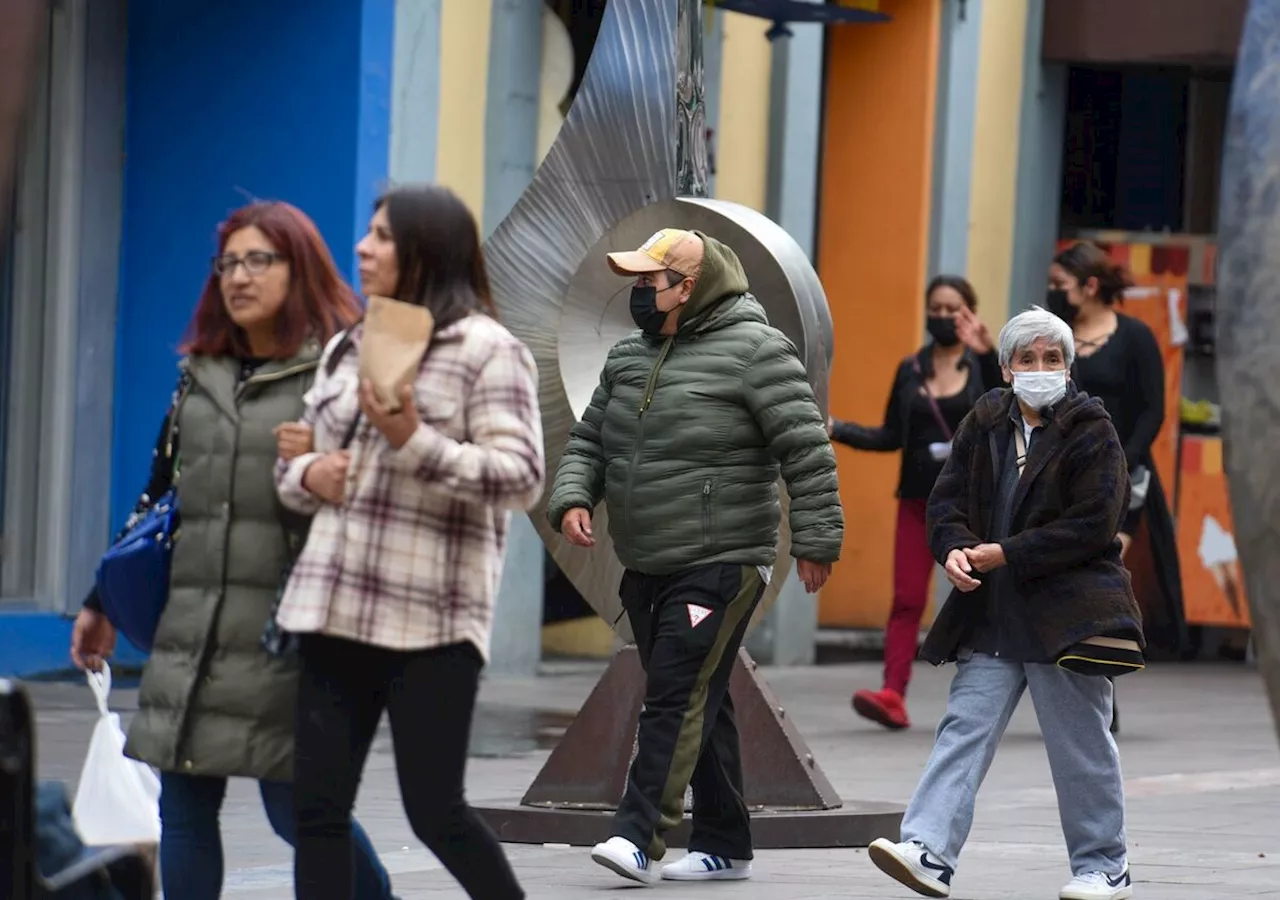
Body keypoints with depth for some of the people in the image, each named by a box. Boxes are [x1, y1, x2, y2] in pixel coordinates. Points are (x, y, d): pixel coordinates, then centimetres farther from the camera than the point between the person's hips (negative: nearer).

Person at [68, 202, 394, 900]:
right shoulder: (200, 375, 16)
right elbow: (158, 495, 22)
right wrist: (103, 602, 23)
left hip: (286, 633, -6)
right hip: (191, 627, 6)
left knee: (298, 808, -5)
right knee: (183, 806, 4)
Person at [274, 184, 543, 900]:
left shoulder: (488, 350, -4)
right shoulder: (348, 349, 17)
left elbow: (522, 478, -12)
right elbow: (295, 463, 25)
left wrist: (414, 443, -22)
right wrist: (306, 475, 1)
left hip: (431, 620, -6)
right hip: (333, 611, 7)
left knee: (435, 810, -2)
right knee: (318, 807, 3)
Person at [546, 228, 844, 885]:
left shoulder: (753, 349, -9)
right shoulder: (629, 356, 13)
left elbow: (806, 451, -10)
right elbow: (588, 441, 19)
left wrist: (815, 539, -12)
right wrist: (572, 498, 0)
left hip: (720, 566, -8)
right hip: (645, 569, 8)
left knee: (679, 696, -14)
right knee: (699, 705, 12)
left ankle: (639, 835, -18)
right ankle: (724, 846, 19)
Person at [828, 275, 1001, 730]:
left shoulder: (984, 366, 0)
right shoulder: (911, 370, 10)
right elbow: (892, 436, 12)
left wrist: (989, 355, -29)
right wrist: (837, 430, 1)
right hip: (919, 500, 2)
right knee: (907, 599, -7)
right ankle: (892, 696, -15)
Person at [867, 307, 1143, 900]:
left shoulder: (1091, 433, -5)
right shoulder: (984, 424, 10)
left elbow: (1092, 525, -13)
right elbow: (946, 499, 9)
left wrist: (1003, 555, -16)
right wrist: (953, 550, -14)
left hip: (1066, 611, -4)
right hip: (990, 617, 4)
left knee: (1081, 748, 3)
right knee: (964, 730, -6)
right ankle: (929, 851, -14)